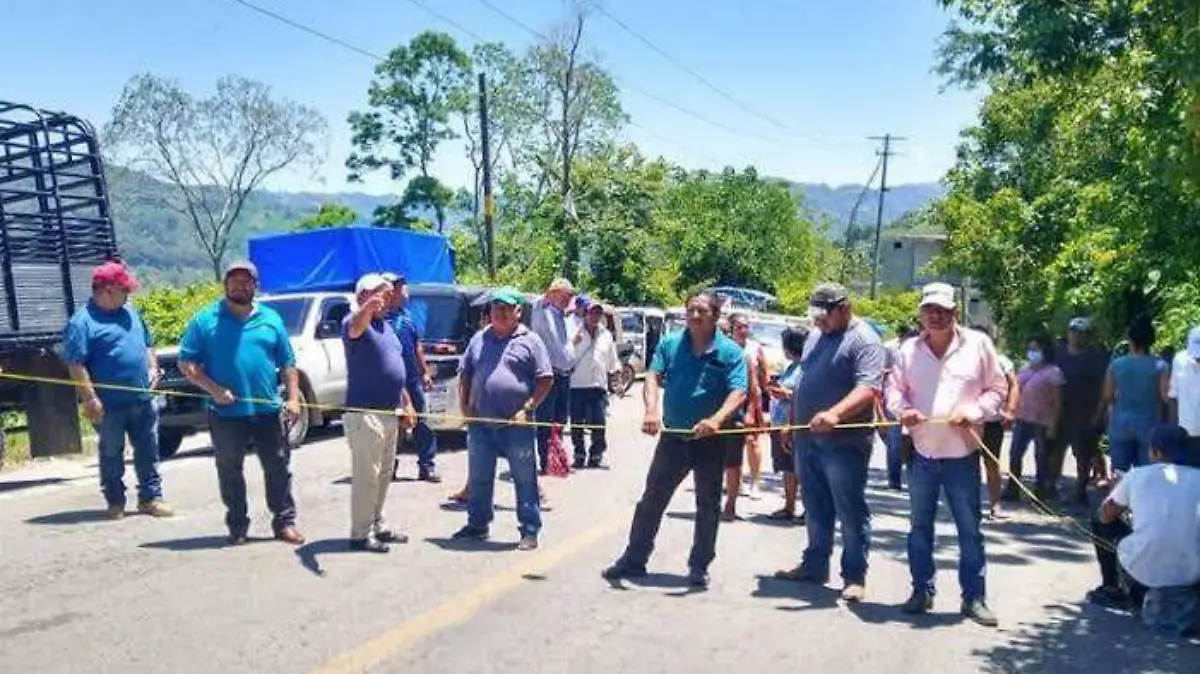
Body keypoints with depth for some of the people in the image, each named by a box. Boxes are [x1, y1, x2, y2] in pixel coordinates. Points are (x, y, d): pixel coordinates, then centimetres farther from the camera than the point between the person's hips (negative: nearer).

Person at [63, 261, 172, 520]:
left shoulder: (130, 312, 13)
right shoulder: (82, 323, -10)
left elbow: (147, 344, 23)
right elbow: (76, 365, -15)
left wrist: (153, 368, 6)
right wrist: (90, 399, -20)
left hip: (143, 399, 6)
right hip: (110, 405, -6)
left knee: (148, 452, 9)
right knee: (111, 455, 8)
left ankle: (150, 497, 18)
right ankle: (115, 502, 19)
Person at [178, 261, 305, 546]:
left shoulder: (271, 319, 10)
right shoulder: (205, 319, 2)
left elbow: (287, 363, 10)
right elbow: (187, 363, -1)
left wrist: (293, 397, 0)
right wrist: (213, 389, -14)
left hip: (267, 410, 2)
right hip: (226, 413, -1)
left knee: (278, 467, 4)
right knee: (229, 470, 8)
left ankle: (285, 521, 13)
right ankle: (237, 525, 19)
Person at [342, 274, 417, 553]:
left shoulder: (386, 326, 16)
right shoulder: (355, 322, -11)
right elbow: (356, 327, -38)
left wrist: (406, 404, 19)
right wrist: (369, 307, -59)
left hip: (391, 413, 9)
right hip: (365, 412, -9)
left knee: (384, 474, 16)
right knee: (366, 475, -5)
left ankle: (377, 526, 27)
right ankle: (360, 534, 2)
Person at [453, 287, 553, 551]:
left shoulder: (530, 341, 0)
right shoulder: (479, 339, 13)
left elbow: (545, 379, -4)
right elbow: (464, 374, 18)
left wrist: (527, 409, -12)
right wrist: (464, 404, 4)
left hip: (516, 424, -4)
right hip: (480, 423, 4)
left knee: (525, 479, 1)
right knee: (478, 478, 14)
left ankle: (530, 531, 8)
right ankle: (477, 524, 28)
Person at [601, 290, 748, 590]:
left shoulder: (730, 351, -8)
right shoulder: (670, 343, 1)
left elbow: (738, 393, -17)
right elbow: (653, 377, -8)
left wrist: (716, 419, -36)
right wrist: (652, 410, -28)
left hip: (710, 440, -2)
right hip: (673, 437, 2)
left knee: (708, 506, 9)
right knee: (652, 498, 8)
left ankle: (699, 567, 23)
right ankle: (634, 559, 19)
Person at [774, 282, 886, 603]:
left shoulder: (864, 341, -11)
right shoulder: (815, 336, 16)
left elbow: (868, 389, -24)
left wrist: (834, 413, -38)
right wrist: (792, 422, 22)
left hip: (843, 443, -8)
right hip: (808, 439, 8)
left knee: (851, 512, 0)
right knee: (815, 509, 16)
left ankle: (855, 577, 8)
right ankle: (814, 565, 26)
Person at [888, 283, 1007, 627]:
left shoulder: (978, 344, -2)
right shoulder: (909, 350, 4)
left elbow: (998, 389, 2)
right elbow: (894, 390, 8)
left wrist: (973, 411, -15)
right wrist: (902, 409, -13)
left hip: (962, 454, -2)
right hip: (921, 453, 3)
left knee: (970, 529, 4)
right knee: (920, 526, 11)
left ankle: (974, 596, 14)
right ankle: (922, 590, 24)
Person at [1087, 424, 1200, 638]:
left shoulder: (1138, 475, 2)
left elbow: (1105, 516, 14)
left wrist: (1119, 486, 32)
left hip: (1143, 572, -3)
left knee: (1100, 525, 23)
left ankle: (1112, 590, 25)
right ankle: (1181, 597, 19)